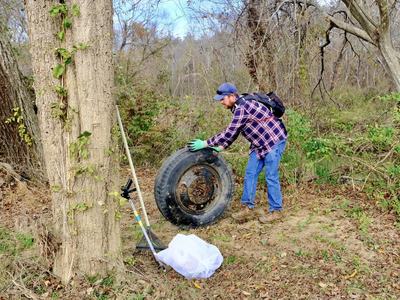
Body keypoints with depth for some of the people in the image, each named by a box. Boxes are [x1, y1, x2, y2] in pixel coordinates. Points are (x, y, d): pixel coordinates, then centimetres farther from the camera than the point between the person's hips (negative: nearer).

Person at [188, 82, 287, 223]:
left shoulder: (242, 107, -25)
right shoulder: (239, 107, 7)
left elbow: (229, 132, -29)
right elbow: (234, 131, 15)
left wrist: (205, 143, -25)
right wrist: (221, 147, 5)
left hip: (274, 140, -10)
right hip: (260, 143, 10)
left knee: (271, 177, -4)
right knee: (250, 173, 7)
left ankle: (276, 211, 9)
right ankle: (248, 207, 13)